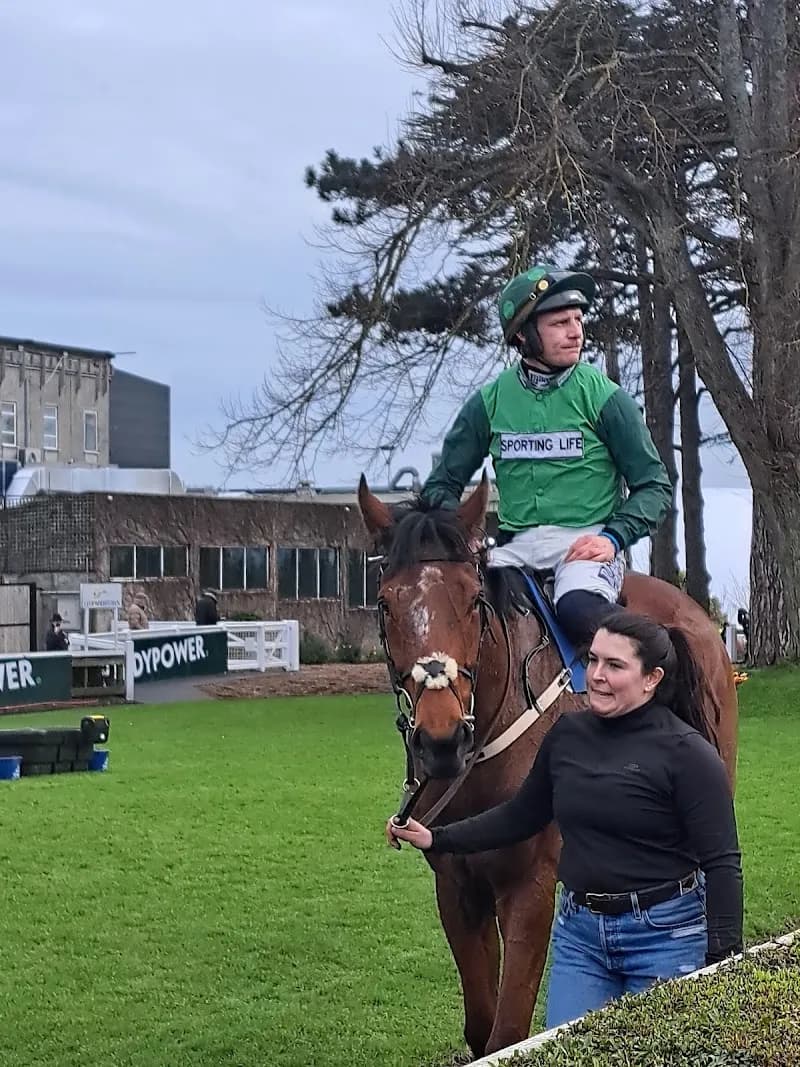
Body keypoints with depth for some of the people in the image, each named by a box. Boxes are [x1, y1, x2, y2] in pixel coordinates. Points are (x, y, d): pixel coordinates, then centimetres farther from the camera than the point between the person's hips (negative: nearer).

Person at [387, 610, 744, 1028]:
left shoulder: (686, 753, -12)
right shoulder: (568, 734, 3)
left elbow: (721, 863, -12)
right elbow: (521, 817, 16)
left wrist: (724, 960, -17)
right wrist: (436, 839, 11)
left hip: (665, 933, -5)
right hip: (579, 930, 5)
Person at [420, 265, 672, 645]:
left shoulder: (603, 398, 1)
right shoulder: (490, 402, 8)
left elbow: (655, 486, 3)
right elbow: (442, 484, 15)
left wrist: (613, 538, -13)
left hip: (585, 543, -3)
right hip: (516, 548, 3)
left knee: (578, 608, -36)